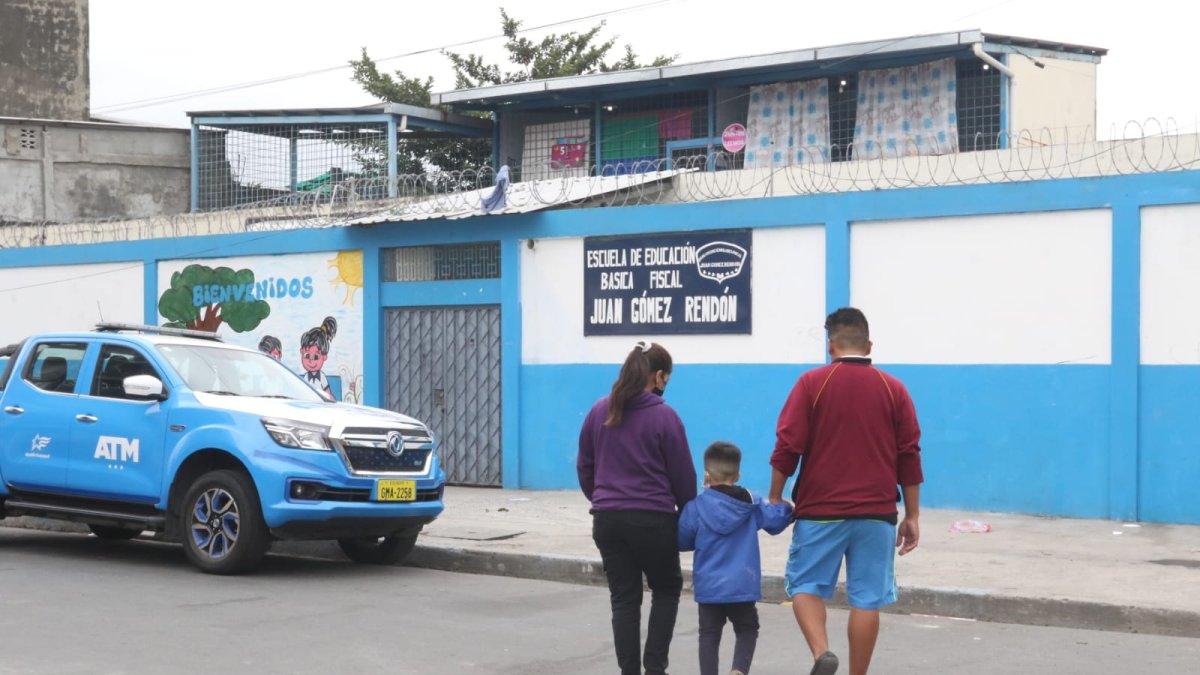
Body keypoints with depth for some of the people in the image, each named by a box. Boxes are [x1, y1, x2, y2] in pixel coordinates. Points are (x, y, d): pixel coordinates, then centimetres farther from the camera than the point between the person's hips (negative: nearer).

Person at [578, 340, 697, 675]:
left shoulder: (599, 412, 4)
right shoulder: (664, 416, -10)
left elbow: (584, 467, 12)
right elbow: (682, 474, -4)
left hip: (607, 519, 4)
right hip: (652, 520, -4)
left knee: (624, 598, 10)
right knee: (666, 589, 16)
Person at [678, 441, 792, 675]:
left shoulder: (696, 507, -8)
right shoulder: (751, 504, 0)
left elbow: (682, 542, 0)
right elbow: (776, 519, 10)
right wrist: (789, 509, 31)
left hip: (708, 586, -1)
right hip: (742, 585, 1)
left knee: (709, 634, 10)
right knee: (747, 630, 13)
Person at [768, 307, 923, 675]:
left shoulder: (812, 383, -3)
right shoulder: (894, 389, 4)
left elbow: (787, 446, -6)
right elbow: (909, 456, 4)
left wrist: (775, 498, 5)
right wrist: (912, 516, 10)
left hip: (820, 510, -1)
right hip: (876, 514, 2)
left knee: (806, 585, 10)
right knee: (867, 599, 6)